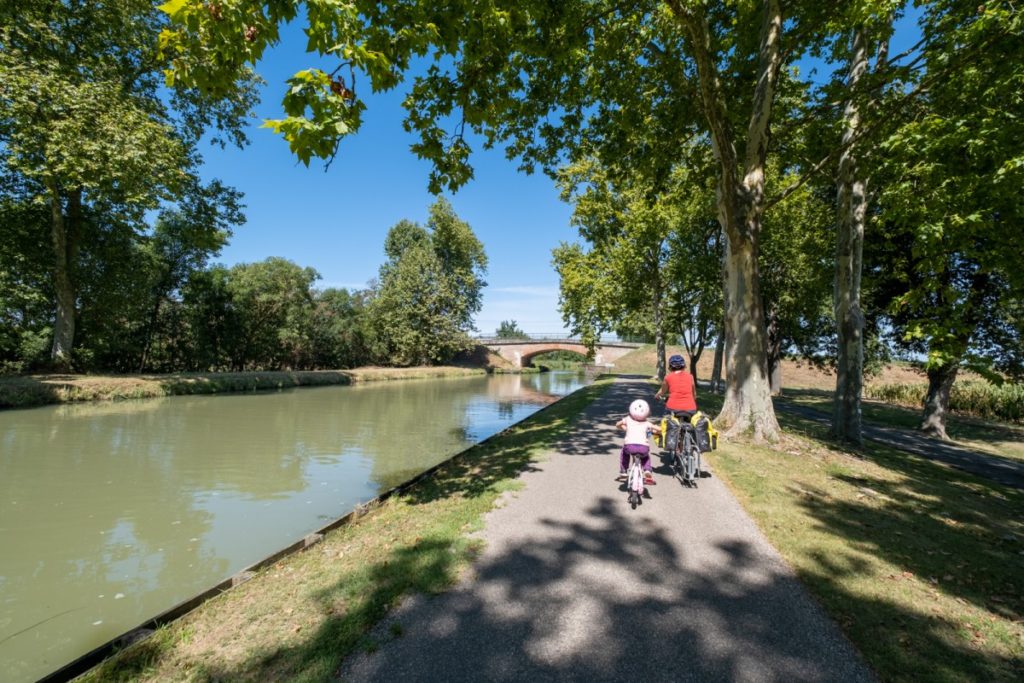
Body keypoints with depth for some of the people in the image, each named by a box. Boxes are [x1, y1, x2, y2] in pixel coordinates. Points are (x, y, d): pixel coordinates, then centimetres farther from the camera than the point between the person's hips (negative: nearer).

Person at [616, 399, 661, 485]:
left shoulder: (628, 419, 22)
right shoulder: (647, 423, 21)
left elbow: (617, 424, 35)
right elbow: (659, 429, 20)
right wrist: (652, 430, 41)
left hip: (629, 446, -1)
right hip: (643, 447, 1)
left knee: (624, 452, 35)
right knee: (646, 456, 36)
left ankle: (622, 472, 32)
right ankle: (647, 471, 13)